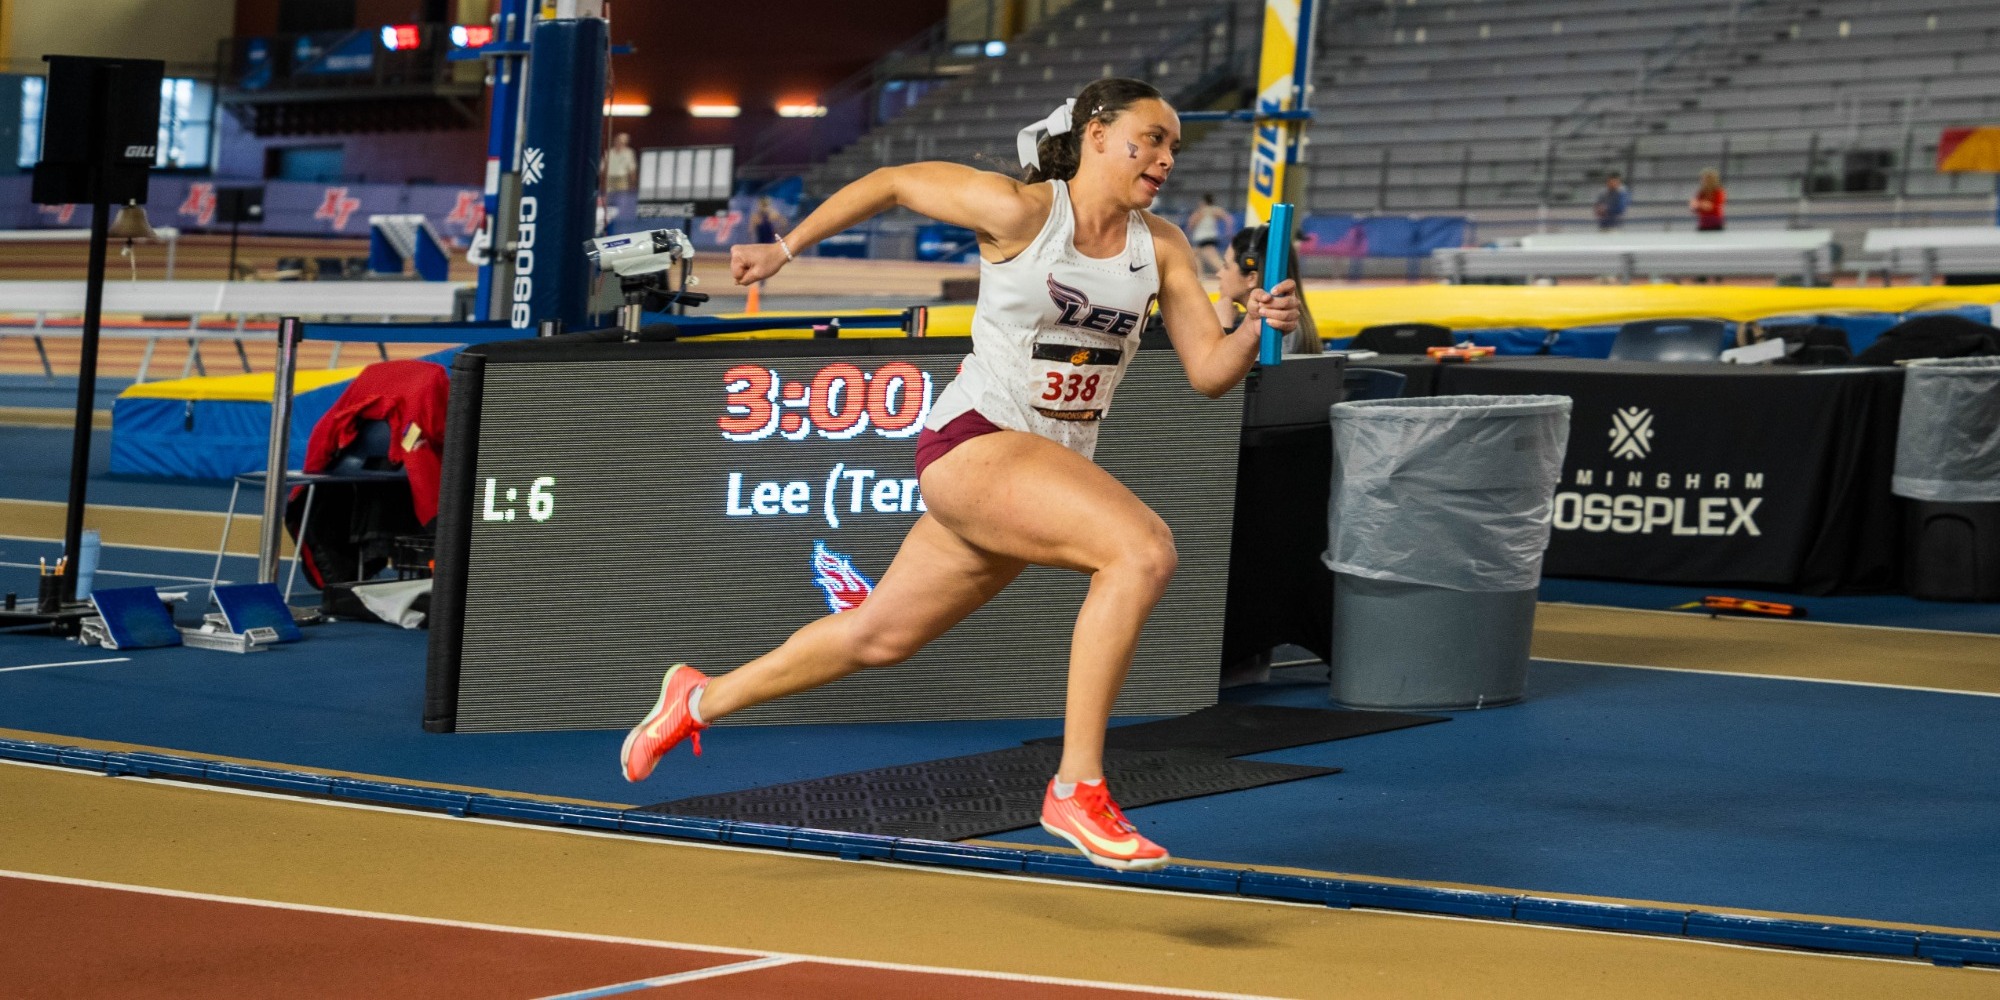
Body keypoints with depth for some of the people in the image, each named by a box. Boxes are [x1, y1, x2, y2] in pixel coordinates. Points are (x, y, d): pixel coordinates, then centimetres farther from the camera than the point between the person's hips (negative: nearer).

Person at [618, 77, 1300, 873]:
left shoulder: (1160, 249, 4)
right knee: (1143, 548, -28)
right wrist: (786, 248, 11)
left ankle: (699, 700, 40)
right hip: (970, 446, -6)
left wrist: (1258, 328, -18)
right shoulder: (1017, 210, -10)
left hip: (1053, 472, 7)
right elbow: (889, 183, 3)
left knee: (879, 638, 18)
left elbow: (1210, 372, 2)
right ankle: (1076, 788, -25)